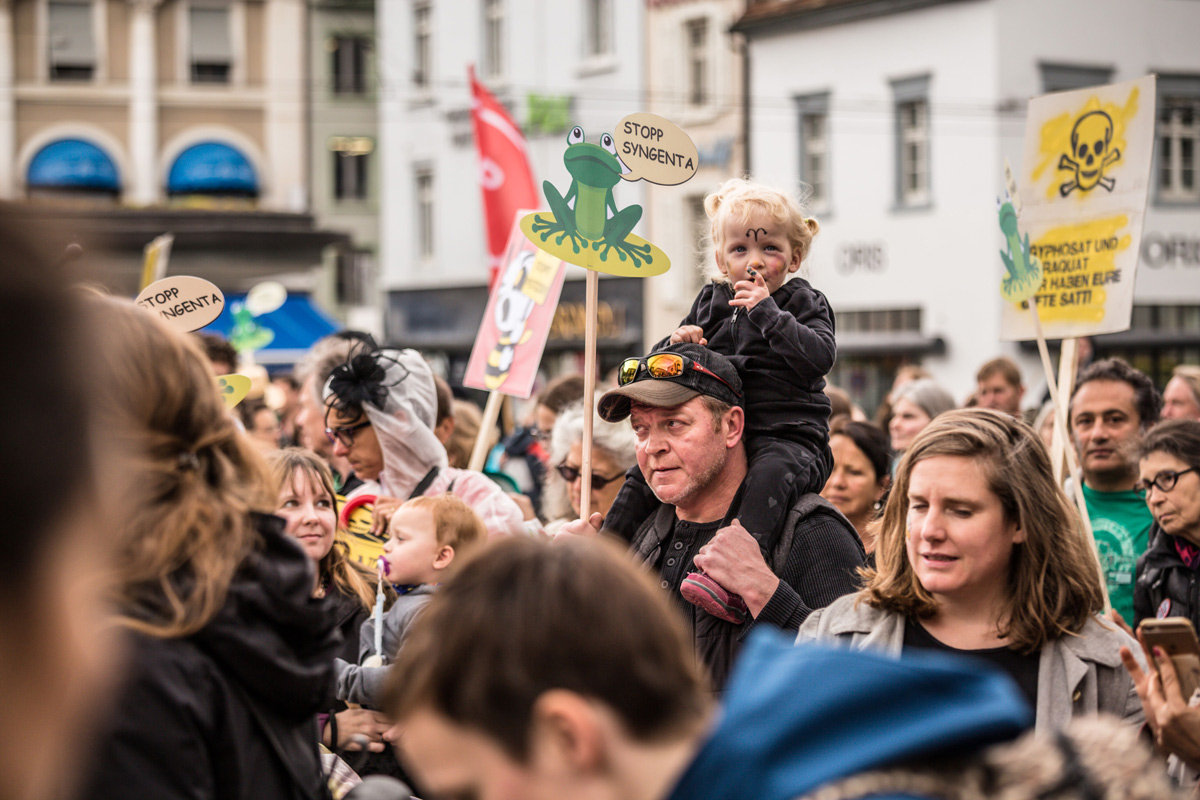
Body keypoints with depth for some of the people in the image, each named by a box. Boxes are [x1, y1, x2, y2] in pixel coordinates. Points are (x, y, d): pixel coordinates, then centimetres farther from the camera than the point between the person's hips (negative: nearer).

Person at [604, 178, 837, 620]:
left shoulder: (804, 302, 3)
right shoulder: (712, 300, 16)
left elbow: (818, 357, -17)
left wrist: (767, 311, -17)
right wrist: (676, 343, -4)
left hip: (788, 437, -6)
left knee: (772, 472, -39)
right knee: (648, 469, -3)